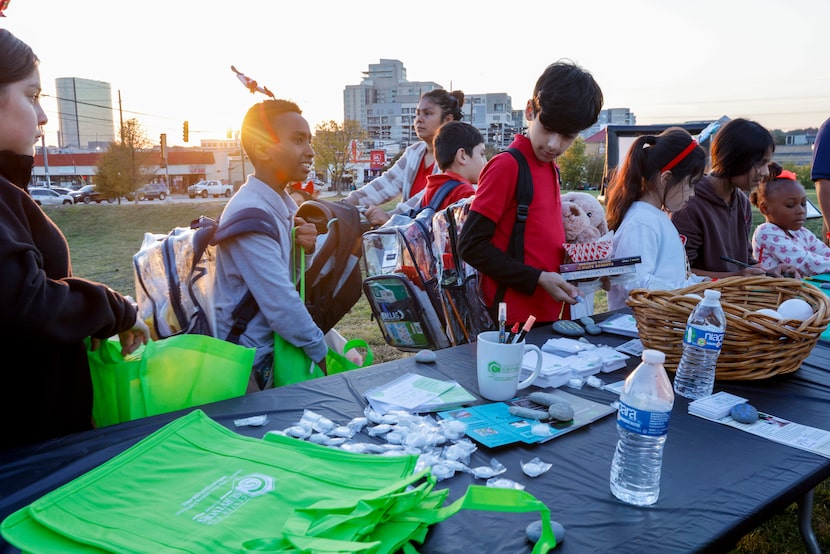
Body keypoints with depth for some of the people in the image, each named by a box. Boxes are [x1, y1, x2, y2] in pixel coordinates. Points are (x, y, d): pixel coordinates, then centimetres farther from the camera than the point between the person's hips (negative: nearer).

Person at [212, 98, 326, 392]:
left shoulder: (285, 203, 4)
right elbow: (279, 302, -25)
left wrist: (306, 249, -10)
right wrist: (322, 353, -14)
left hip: (276, 347, 8)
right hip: (248, 364, -8)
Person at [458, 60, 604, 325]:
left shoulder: (552, 168, 11)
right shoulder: (507, 165, -13)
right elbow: (471, 245, -16)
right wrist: (537, 279, -19)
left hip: (552, 313, 8)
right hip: (515, 320, -8)